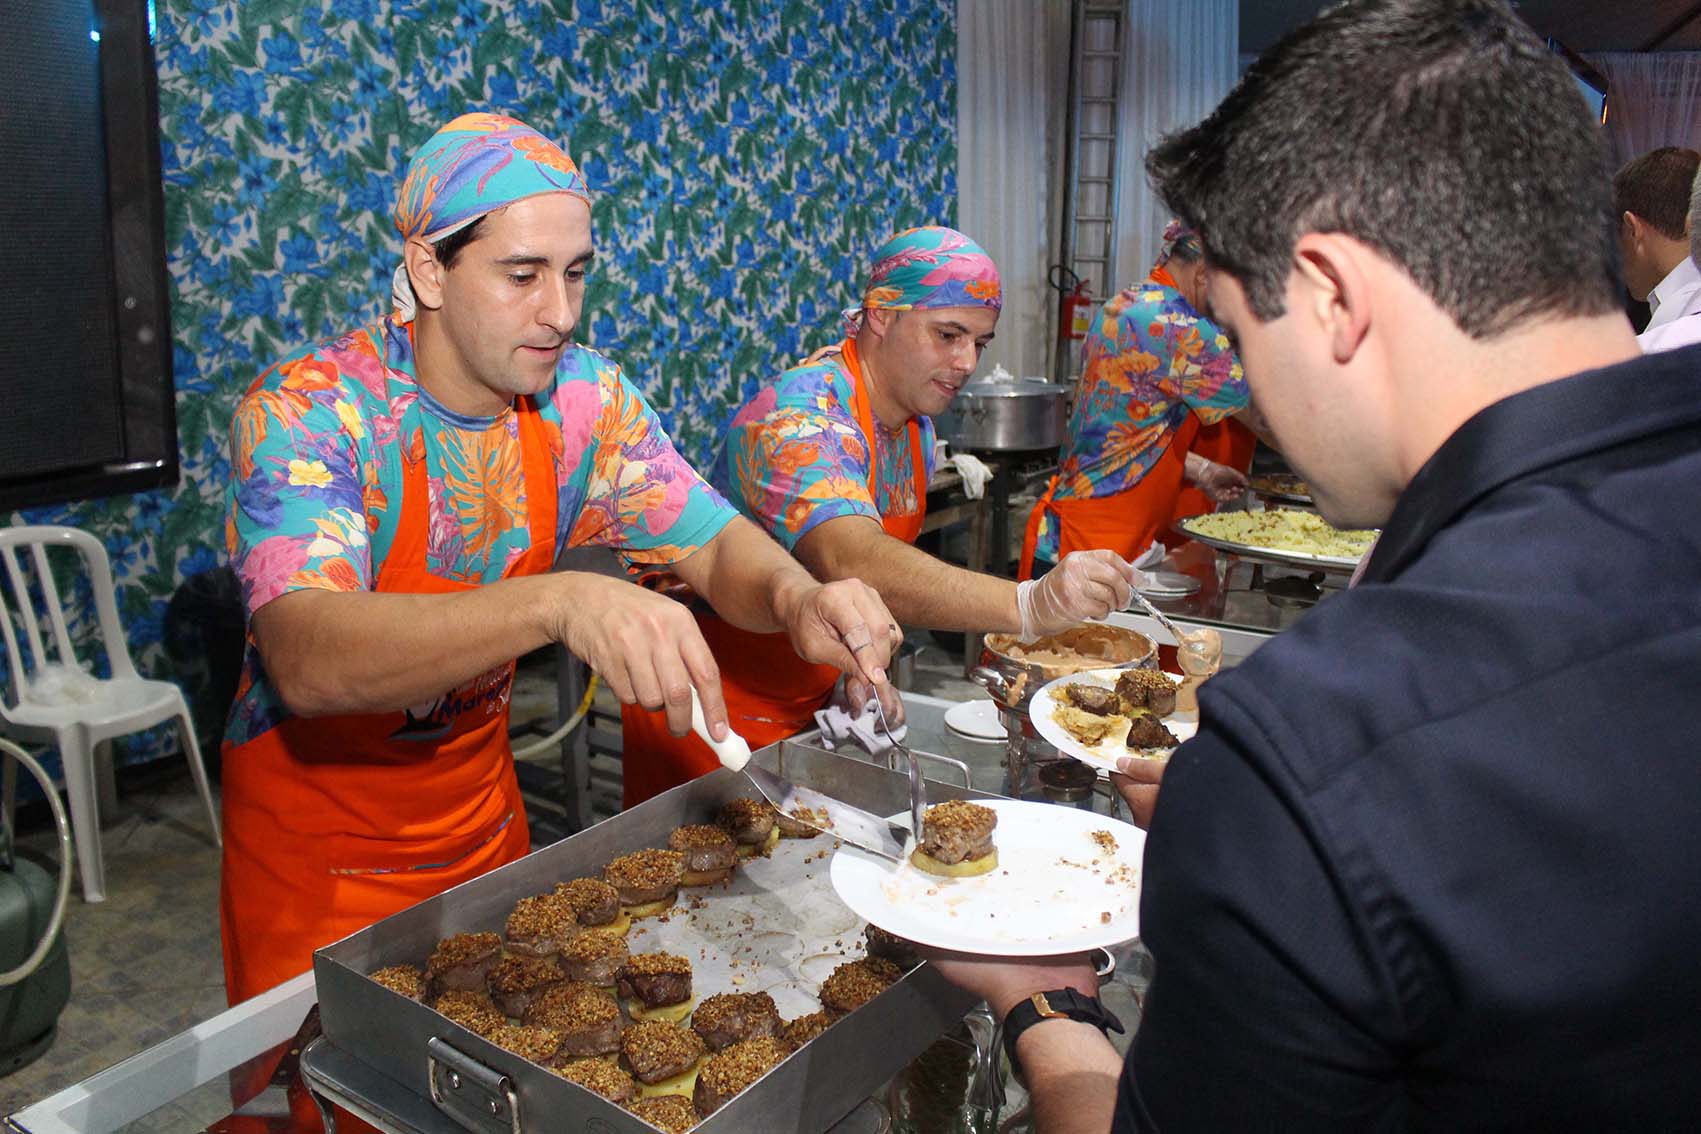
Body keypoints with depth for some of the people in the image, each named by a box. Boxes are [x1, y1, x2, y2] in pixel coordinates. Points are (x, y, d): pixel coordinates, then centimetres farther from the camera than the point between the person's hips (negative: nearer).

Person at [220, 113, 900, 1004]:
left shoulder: (584, 398, -9)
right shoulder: (305, 412, -25)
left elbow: (717, 544, -7)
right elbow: (305, 662, -39)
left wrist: (797, 599, -31)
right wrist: (558, 603, -53)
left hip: (483, 817, 5)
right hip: (318, 855, -4)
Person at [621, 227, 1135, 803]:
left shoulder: (916, 422, 2)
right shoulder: (803, 419, -28)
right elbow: (851, 565, -45)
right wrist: (1031, 604, -55)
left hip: (806, 702, 8)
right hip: (716, 711, -8)